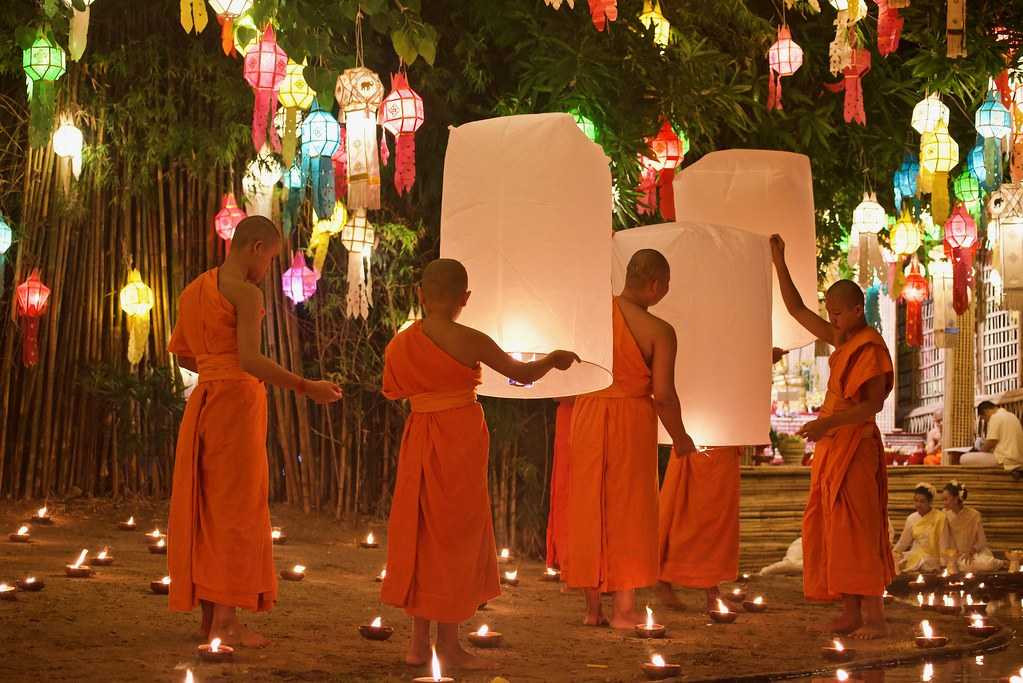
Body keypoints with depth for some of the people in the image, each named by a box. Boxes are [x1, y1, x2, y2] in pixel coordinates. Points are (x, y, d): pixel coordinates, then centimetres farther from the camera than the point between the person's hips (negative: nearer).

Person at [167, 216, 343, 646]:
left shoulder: (193, 290, 13)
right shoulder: (247, 293, -12)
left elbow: (182, 355, 21)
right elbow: (250, 360, -23)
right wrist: (306, 387, -18)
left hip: (203, 401, 8)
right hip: (237, 401, -8)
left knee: (205, 508, 11)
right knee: (237, 509, -3)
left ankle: (209, 616, 15)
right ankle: (226, 620, -3)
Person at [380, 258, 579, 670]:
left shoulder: (400, 345, 1)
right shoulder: (468, 341, -13)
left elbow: (393, 392, 15)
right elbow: (523, 374, -5)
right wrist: (554, 359, 14)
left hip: (419, 443, 5)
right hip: (461, 442, -5)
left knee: (421, 533, 13)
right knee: (456, 536, 3)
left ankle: (419, 642, 15)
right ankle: (448, 644, 7)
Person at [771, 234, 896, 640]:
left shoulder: (870, 347, -12)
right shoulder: (842, 340, 13)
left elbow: (874, 404, -20)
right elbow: (796, 309, 21)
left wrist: (828, 423, -27)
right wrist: (779, 263, 16)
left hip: (854, 446, -9)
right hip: (831, 446, 9)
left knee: (855, 531, -10)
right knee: (830, 531, 7)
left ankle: (874, 616, -8)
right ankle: (851, 613, 10)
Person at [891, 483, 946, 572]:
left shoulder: (939, 518, -7)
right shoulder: (911, 519, 8)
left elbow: (943, 544, -6)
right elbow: (903, 542, 13)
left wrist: (943, 565, -8)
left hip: (931, 562, -5)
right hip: (914, 558, 5)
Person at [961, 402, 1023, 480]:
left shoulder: (995, 417, -8)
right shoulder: (1011, 416, 18)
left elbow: (991, 442, -13)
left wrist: (981, 450, 6)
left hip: (1005, 459, -9)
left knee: (964, 459, -13)